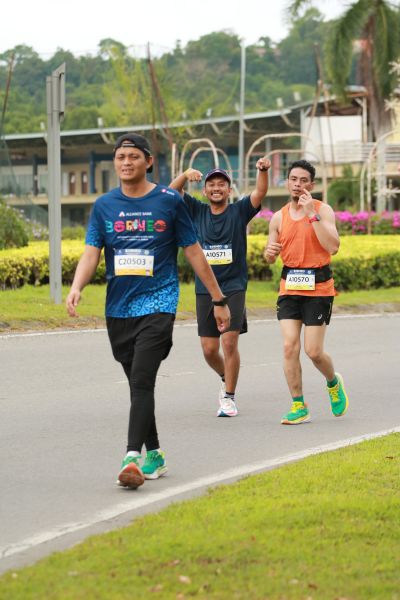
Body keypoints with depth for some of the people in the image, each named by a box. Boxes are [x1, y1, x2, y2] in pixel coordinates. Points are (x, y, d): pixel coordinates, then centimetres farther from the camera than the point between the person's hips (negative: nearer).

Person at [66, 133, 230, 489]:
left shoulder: (170, 202, 1)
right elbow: (92, 253, 1)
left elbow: (193, 252, 7)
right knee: (137, 384, 10)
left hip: (158, 303, -4)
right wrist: (77, 288, -20)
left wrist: (218, 300, 9)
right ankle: (154, 456, 23)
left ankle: (132, 458, -25)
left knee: (142, 382, -17)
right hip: (118, 309, 4)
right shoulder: (104, 206, 8)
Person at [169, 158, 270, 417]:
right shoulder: (197, 211, 8)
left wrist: (263, 171, -34)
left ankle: (229, 397, -3)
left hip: (233, 287, -3)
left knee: (229, 341, -14)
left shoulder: (239, 211, 0)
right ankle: (226, 379, 34)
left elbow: (260, 193, -14)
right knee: (209, 349, 4)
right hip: (205, 289, 3)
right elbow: (172, 193, -1)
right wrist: (185, 175, -22)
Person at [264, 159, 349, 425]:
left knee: (314, 351, -4)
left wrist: (312, 214, -21)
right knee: (290, 347, -7)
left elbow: (333, 247, -19)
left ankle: (334, 383, 28)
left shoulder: (323, 210, -5)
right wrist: (270, 251, -10)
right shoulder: (279, 217, 7)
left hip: (318, 286, -3)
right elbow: (270, 258, 15)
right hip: (290, 286, 3)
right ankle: (299, 406, 2)